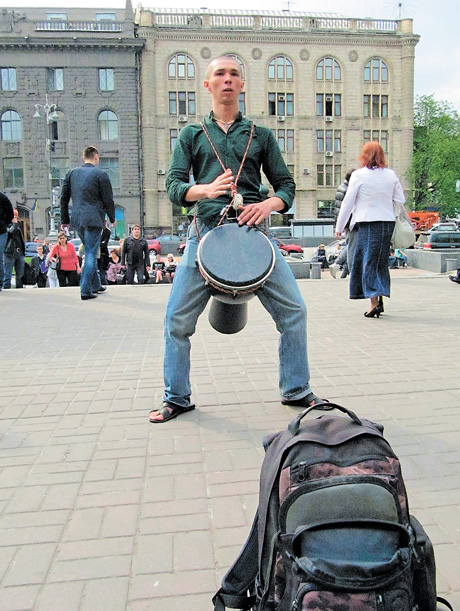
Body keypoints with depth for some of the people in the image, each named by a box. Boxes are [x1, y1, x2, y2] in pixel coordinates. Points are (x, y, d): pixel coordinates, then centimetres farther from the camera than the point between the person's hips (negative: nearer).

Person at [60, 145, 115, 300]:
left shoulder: (72, 173, 11)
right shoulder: (100, 174, -5)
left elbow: (64, 198, 13)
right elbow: (108, 199, -4)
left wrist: (65, 220, 19)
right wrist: (112, 218, 10)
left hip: (77, 219, 6)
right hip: (93, 219, -6)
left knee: (90, 252, 18)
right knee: (91, 254, -3)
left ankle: (96, 285, 26)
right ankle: (85, 290, -6)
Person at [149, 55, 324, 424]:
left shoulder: (261, 134, 18)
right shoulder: (192, 135, 16)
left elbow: (287, 185, 14)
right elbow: (174, 185, 4)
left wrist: (269, 204, -9)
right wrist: (204, 190, -17)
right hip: (206, 231, 0)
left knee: (293, 310, -4)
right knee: (178, 318, -4)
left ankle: (296, 390, 16)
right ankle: (176, 398, 16)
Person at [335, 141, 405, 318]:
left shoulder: (359, 175, -7)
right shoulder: (391, 175, 5)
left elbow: (348, 202, -5)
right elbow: (400, 201, 8)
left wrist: (339, 227, 2)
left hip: (365, 224, -4)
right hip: (387, 223, 4)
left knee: (366, 262, 0)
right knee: (381, 261, 14)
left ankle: (374, 301, -7)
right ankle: (380, 297, 18)